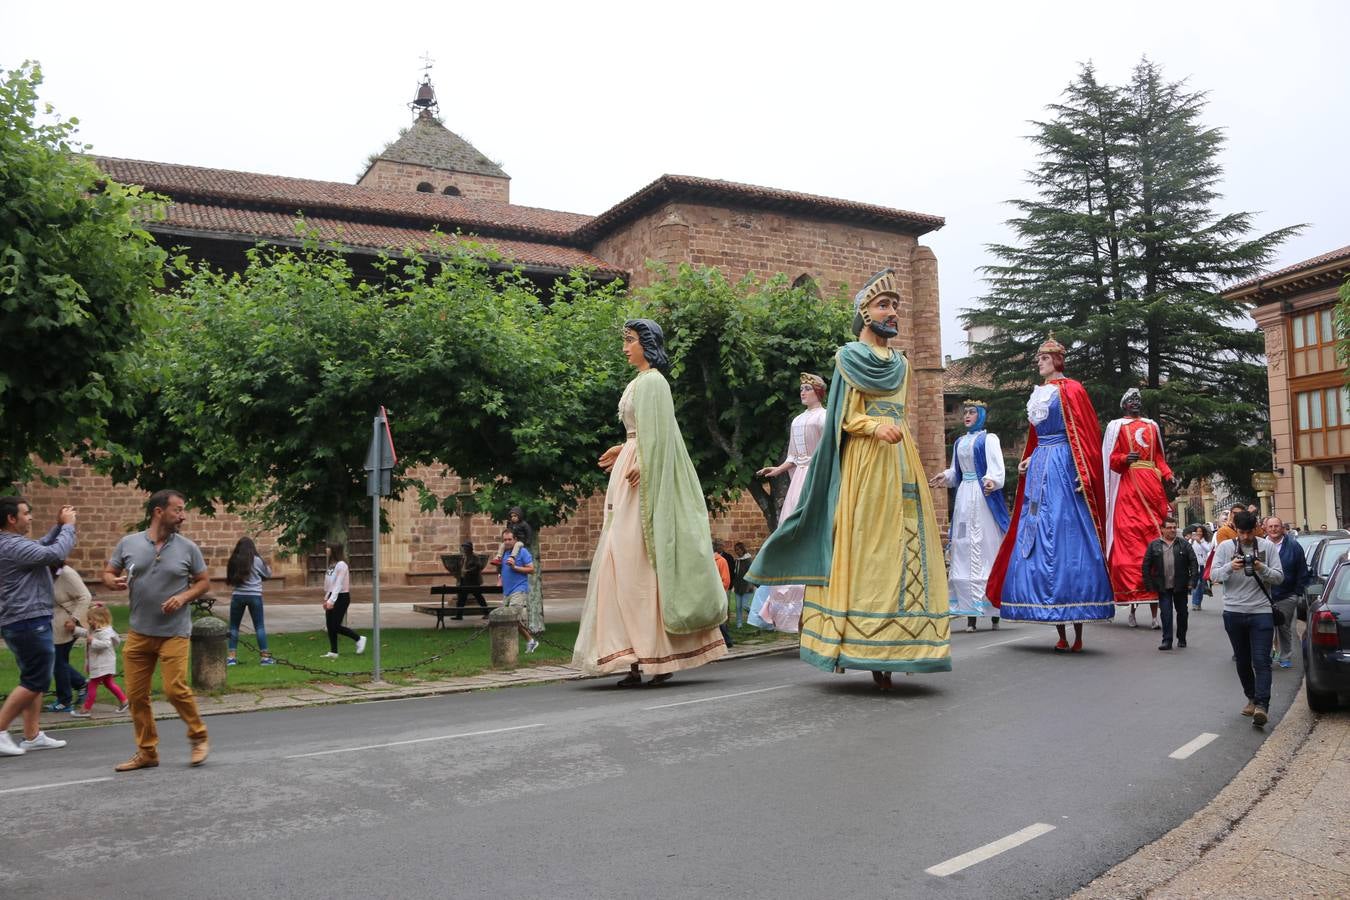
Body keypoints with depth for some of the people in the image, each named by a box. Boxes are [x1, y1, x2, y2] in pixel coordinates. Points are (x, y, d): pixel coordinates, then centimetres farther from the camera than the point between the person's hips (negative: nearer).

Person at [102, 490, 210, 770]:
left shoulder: (187, 548, -1)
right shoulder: (128, 543, 2)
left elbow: (204, 581, 7)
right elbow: (108, 574, 11)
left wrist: (184, 597, -12)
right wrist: (115, 582, -13)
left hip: (174, 633, -2)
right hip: (138, 632, 3)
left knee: (175, 688, -11)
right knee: (136, 695, 5)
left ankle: (199, 738, 12)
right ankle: (146, 752, 20)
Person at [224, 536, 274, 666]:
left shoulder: (233, 561, 0)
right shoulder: (256, 560, -7)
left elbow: (229, 579, 7)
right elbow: (268, 574, 6)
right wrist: (266, 564, 21)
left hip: (237, 596, 2)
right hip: (254, 596, -2)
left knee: (234, 626, 12)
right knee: (259, 626, 5)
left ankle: (231, 657, 8)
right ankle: (265, 656, 4)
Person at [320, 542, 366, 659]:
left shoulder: (341, 565, -16)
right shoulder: (332, 565, 12)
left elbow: (338, 584, -22)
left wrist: (331, 600, -28)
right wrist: (326, 598, 14)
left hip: (341, 597, -9)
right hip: (332, 597, 9)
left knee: (335, 625, -7)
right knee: (330, 625, 5)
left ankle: (359, 639, 8)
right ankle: (333, 652, 11)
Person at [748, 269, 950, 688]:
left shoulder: (901, 364, 20)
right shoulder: (849, 357, 4)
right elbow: (847, 419, -3)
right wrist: (878, 427, -20)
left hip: (902, 461, 6)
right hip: (865, 464, -6)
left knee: (904, 547, -2)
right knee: (866, 549, -9)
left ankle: (886, 652, -1)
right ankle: (867, 649, -7)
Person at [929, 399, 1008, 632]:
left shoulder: (988, 439, 0)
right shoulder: (959, 442, 18)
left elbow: (996, 467, -12)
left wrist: (991, 481, -31)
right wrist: (944, 477, 1)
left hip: (983, 496, -6)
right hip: (964, 497, 6)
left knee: (986, 547, -7)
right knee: (964, 550, 1)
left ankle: (994, 611, -3)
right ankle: (970, 612, 2)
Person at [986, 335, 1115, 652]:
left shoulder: (1071, 390, -2)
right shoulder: (1039, 394, 20)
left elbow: (1086, 435, -9)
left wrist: (1084, 474, -16)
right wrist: (1028, 460, 12)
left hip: (1063, 468, -8)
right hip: (1040, 469, 8)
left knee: (1067, 539, -10)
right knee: (1039, 540, 1)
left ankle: (1077, 635, -5)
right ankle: (1062, 635, 5)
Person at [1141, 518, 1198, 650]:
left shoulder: (1184, 545, 4)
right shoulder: (1154, 545, 3)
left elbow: (1193, 562, 0)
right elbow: (1145, 566, 3)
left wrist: (1192, 580, -9)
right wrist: (1149, 584, -3)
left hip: (1180, 586, 1)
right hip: (1163, 587, -1)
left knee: (1182, 612, 11)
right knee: (1166, 613, -3)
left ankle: (1181, 638, 26)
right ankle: (1167, 640, 0)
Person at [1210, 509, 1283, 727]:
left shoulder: (1268, 547, 1)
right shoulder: (1225, 547, 3)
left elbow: (1279, 577, -1)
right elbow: (1214, 575, -3)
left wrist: (1262, 569, -20)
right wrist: (1230, 567, -22)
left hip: (1261, 612, -2)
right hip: (1233, 612, 2)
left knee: (1261, 661, -10)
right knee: (1242, 660, 13)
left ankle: (1262, 705, -15)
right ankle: (1252, 698, 29)